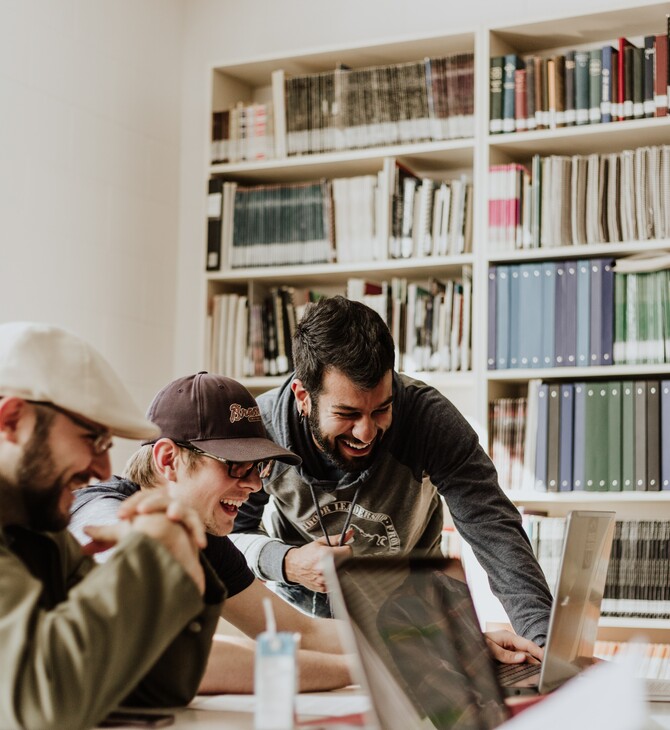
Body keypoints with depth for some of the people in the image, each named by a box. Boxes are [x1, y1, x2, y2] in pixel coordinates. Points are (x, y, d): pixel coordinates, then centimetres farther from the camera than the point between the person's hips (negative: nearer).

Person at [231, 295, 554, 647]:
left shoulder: (429, 417, -26)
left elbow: (494, 529, -30)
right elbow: (229, 533, -9)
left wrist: (545, 638, -43)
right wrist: (286, 562, -31)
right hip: (301, 603, 0)